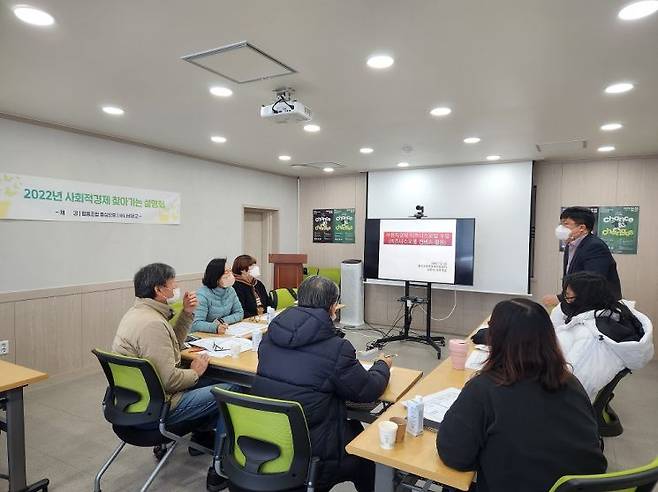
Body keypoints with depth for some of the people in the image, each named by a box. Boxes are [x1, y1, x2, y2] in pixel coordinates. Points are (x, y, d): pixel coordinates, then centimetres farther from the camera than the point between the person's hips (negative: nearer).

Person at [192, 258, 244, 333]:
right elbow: (196, 324, -24)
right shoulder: (203, 295, -17)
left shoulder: (230, 290, 2)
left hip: (226, 333, 4)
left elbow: (239, 313, 6)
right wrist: (215, 328, -39)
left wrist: (223, 321, -10)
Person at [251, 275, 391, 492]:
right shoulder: (336, 348, -20)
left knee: (353, 428, 28)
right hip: (310, 454, -6)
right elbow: (368, 391, -7)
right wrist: (382, 365, 13)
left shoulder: (270, 335, -2)